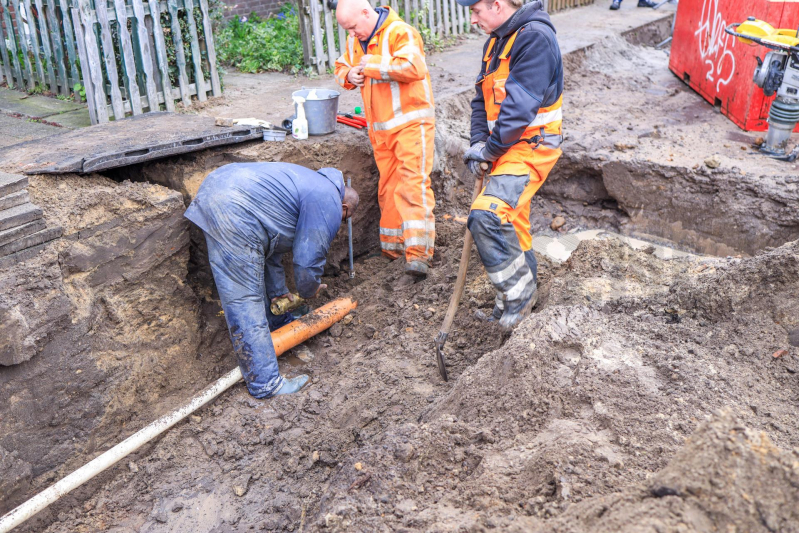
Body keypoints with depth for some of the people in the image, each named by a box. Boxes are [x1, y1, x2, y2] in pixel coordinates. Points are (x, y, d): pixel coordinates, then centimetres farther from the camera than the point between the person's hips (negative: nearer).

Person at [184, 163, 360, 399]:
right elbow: (308, 259, -1)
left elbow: (271, 245, 33)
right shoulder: (330, 205, 1)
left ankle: (277, 322, 50)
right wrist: (310, 290, 22)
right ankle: (265, 383, -2)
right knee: (245, 297, -7)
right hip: (233, 213, -11)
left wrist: (279, 292, 37)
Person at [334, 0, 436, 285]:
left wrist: (371, 66, -19)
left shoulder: (400, 33, -13)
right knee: (387, 187, 11)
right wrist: (349, 75, -2)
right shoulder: (355, 41, 12)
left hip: (410, 123, -8)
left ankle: (418, 258, -20)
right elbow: (341, 68, 23)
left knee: (412, 184, -15)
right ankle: (391, 250, 20)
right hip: (379, 128, 8)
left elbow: (412, 68, -27)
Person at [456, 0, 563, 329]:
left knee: (487, 216, -26)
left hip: (530, 145, -10)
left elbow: (520, 105, -24)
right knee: (511, 221, 18)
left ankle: (518, 292, -9)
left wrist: (491, 148, -16)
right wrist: (479, 141, -2)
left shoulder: (535, 38, -18)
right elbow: (483, 98, 13)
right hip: (505, 147, 10)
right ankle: (522, 294, 34)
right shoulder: (496, 40, 13)